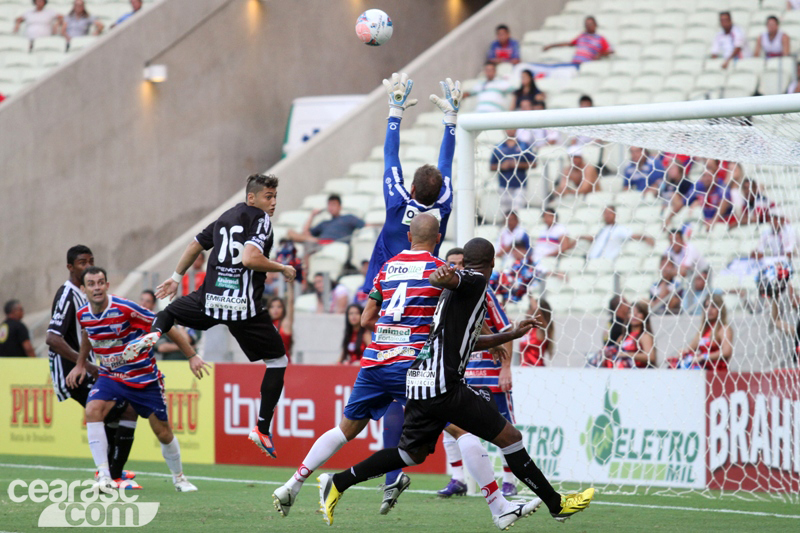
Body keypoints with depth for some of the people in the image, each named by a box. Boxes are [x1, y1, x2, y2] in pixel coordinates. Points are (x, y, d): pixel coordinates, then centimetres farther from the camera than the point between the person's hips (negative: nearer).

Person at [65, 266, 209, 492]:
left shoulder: (125, 308, -24)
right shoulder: (83, 315, -7)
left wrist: (192, 356, -14)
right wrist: (80, 364, 18)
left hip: (144, 379, -3)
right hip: (110, 377, 3)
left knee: (163, 433, 4)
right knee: (92, 411, -25)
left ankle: (179, 478, 31)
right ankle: (104, 476, -23)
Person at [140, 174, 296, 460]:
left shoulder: (225, 217, 16)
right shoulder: (260, 219, -6)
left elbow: (196, 245, 27)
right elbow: (249, 258, -21)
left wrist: (176, 277, 40)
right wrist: (282, 269, -7)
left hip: (210, 298, 6)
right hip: (244, 304, -6)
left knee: (170, 311, 34)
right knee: (278, 361, 6)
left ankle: (154, 333, -1)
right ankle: (262, 428, -1)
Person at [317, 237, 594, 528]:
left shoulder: (461, 289, 25)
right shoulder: (475, 281, -3)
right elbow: (439, 279, -25)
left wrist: (510, 336, 47)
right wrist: (443, 276, -48)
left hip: (419, 382, 10)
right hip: (443, 384, -10)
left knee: (412, 452, 19)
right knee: (509, 437, -5)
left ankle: (337, 483, 18)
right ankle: (556, 504, -1)